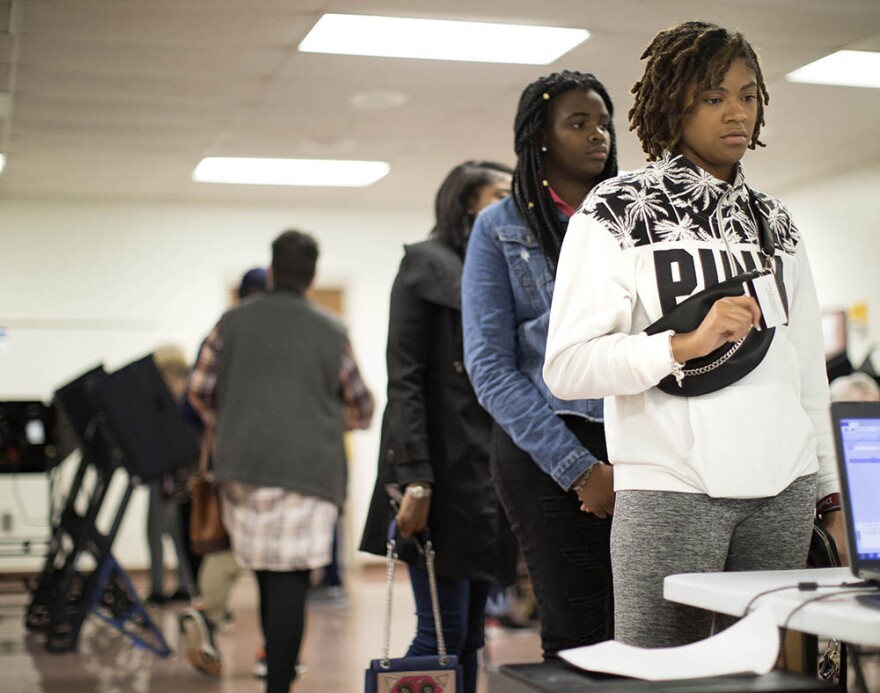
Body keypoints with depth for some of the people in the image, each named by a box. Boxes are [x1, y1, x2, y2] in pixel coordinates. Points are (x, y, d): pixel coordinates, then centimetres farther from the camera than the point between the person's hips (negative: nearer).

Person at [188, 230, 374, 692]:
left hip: (243, 467, 3)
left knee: (265, 573, 17)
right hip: (309, 469, -3)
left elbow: (200, 389, 7)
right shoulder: (331, 331, 2)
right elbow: (361, 406, 10)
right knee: (290, 583, -4)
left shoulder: (233, 322, 6)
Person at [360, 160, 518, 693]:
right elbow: (404, 379, -11)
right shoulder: (427, 263, -2)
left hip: (491, 474, 7)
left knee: (470, 636, 9)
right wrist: (415, 479, -19)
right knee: (442, 633, -7)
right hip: (445, 472, -7)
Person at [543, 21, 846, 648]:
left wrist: (830, 492, 16)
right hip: (672, 490, -4)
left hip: (784, 493, 5)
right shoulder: (617, 212, 0)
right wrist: (685, 343, -20)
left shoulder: (775, 222, 17)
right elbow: (566, 367, -10)